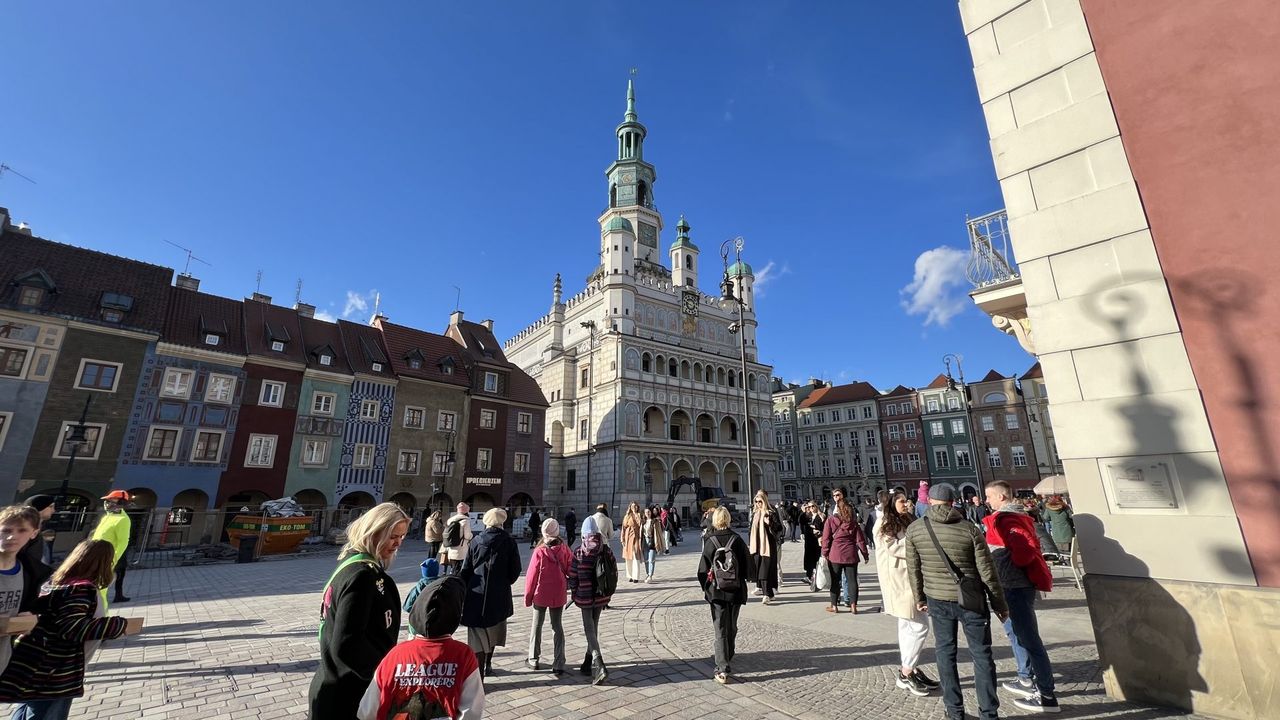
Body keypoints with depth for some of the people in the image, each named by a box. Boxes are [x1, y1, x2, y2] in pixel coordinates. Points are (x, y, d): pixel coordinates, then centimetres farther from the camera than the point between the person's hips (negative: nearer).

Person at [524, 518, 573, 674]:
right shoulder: (564, 549, -12)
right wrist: (568, 585, 14)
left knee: (537, 625, 18)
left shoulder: (539, 551, -18)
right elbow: (571, 569, -3)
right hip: (559, 595, 2)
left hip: (541, 595, -2)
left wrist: (528, 596, 2)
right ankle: (559, 664, 11)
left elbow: (532, 575, -11)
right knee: (557, 626, 12)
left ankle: (533, 659, 29)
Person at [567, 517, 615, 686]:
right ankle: (589, 664, 32)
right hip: (601, 597, 4)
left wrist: (574, 593, 9)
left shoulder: (579, 553, -15)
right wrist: (608, 594, 12)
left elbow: (572, 577, -9)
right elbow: (614, 575, 0)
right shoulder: (607, 551, -5)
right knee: (594, 627, 20)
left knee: (590, 630, 4)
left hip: (584, 597, -4)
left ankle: (599, 666, -10)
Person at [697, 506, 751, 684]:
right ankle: (728, 658, 38)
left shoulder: (710, 541, -10)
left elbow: (703, 568, -6)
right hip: (736, 590, 2)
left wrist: (704, 587, 7)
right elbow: (746, 563, 0)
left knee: (720, 630, 3)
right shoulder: (737, 539, -6)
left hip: (716, 591, -2)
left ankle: (723, 669, -4)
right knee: (732, 627, 21)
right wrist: (746, 579, 16)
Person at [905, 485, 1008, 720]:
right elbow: (987, 572, -7)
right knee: (982, 655, 12)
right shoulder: (970, 530, -11)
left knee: (945, 652, 14)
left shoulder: (914, 529, -6)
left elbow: (913, 568, 0)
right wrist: (1000, 604, 7)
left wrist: (919, 598, 14)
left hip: (937, 599, 1)